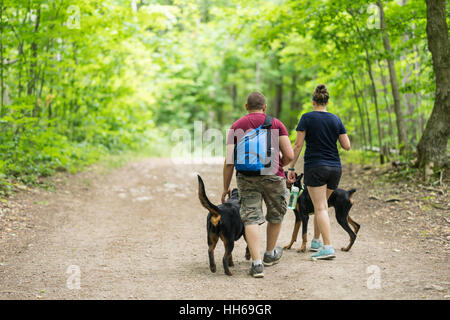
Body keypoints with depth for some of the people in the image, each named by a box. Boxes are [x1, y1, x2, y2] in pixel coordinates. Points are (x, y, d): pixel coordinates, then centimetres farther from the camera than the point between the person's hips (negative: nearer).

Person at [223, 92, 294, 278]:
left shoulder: (236, 127, 8)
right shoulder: (276, 124, 5)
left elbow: (229, 161, 2)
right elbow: (289, 155, -3)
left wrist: (225, 187, 7)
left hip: (246, 177, 1)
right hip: (272, 176, -1)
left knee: (251, 218, 0)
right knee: (276, 216, 20)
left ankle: (257, 263, -10)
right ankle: (270, 254, 35)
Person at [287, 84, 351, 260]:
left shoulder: (307, 118, -4)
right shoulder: (336, 120, 6)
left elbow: (298, 145, -7)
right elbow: (347, 146, 4)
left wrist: (291, 168, -1)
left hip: (315, 167, -5)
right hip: (335, 167, 5)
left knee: (320, 208, -7)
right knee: (322, 204, 19)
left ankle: (328, 247, -17)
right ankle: (316, 241, 29)